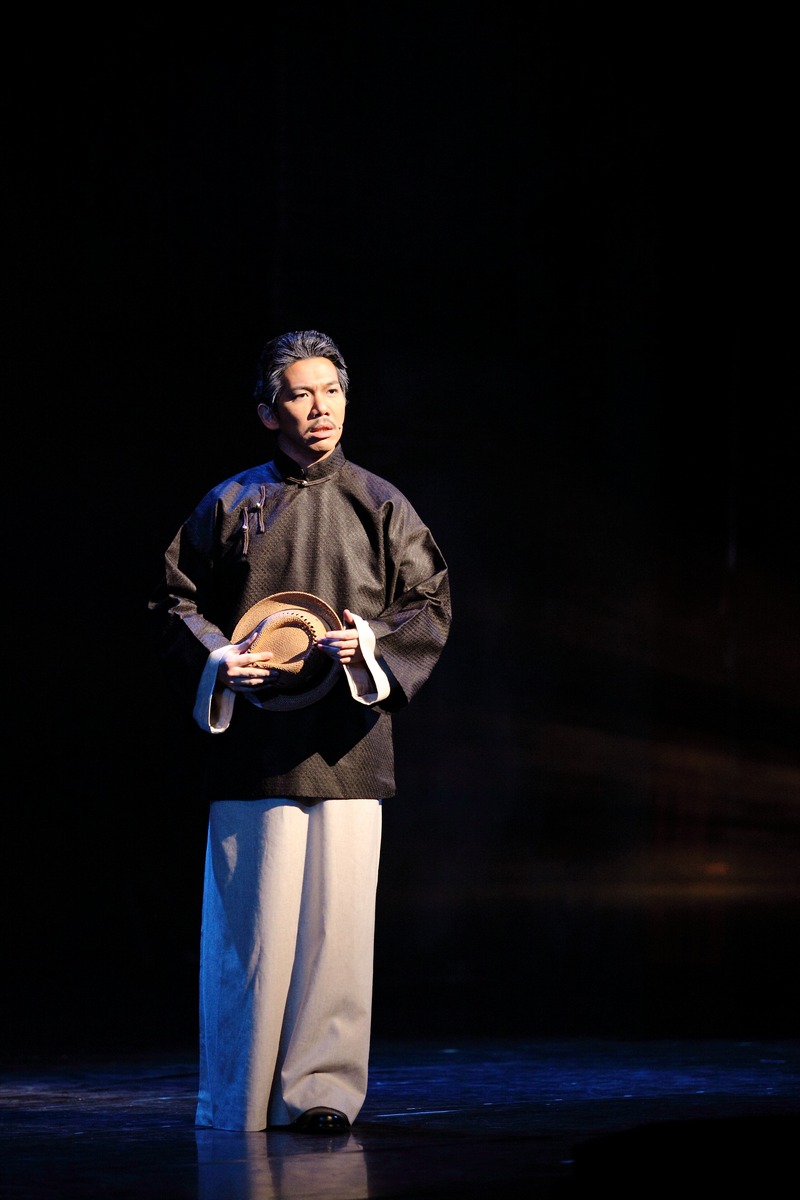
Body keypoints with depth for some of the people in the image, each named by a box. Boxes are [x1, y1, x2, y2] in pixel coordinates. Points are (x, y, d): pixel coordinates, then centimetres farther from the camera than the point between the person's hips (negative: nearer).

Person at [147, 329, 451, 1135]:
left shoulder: (379, 508, 9)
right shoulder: (229, 507, 6)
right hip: (255, 742, -1)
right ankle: (236, 1099, 11)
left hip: (345, 745, 1)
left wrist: (371, 645, -10)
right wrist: (217, 659, -9)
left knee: (336, 915, -4)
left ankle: (320, 1091, 4)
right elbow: (173, 601, 9)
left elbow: (430, 607, 8)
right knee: (252, 918, -1)